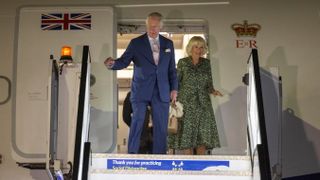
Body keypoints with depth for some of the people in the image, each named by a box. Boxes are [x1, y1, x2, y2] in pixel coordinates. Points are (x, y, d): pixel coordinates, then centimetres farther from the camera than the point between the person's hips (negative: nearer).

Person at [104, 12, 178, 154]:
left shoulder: (168, 44, 11)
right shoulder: (136, 43, 2)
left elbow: (172, 69, 13)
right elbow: (123, 62, -4)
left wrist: (174, 88, 6)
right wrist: (112, 64, -25)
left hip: (161, 92, 3)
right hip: (141, 91, -2)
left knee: (161, 127, 5)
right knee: (137, 122, -9)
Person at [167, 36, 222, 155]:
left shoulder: (206, 63, 9)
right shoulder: (183, 62, 2)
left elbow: (209, 84, 10)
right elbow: (176, 82, 4)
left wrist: (213, 91, -10)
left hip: (203, 103, 3)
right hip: (186, 103, -2)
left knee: (203, 135, 0)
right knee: (187, 134, -3)